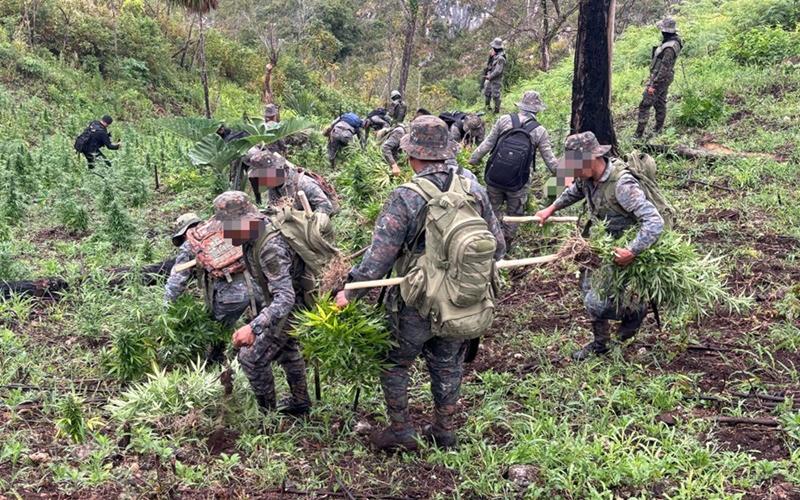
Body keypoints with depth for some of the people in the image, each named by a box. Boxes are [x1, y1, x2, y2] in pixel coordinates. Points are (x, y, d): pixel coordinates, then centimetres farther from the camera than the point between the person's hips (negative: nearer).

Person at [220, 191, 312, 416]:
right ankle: (300, 402, 46)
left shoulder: (271, 248, -40)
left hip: (291, 305, -10)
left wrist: (254, 328, -56)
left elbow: (285, 298, -47)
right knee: (286, 349, 27)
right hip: (282, 298, 10)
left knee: (252, 358, -8)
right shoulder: (255, 232, -13)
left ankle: (267, 414, 8)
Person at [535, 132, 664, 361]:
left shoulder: (622, 184, -35)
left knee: (596, 303, -9)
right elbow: (575, 191, 17)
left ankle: (635, 310, 21)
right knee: (588, 287, 17)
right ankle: (600, 343, 36)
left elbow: (654, 222, -38)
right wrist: (551, 209, 20)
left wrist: (632, 252, -45)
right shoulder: (588, 176, -11)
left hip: (621, 250, -8)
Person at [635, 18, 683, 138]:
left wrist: (653, 85, -24)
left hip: (659, 79, -10)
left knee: (645, 105, -8)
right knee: (660, 104, 17)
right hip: (664, 79, 10)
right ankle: (658, 130, 26)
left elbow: (664, 69, -27)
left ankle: (639, 134, -7)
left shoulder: (670, 48, -27)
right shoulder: (674, 42, 6)